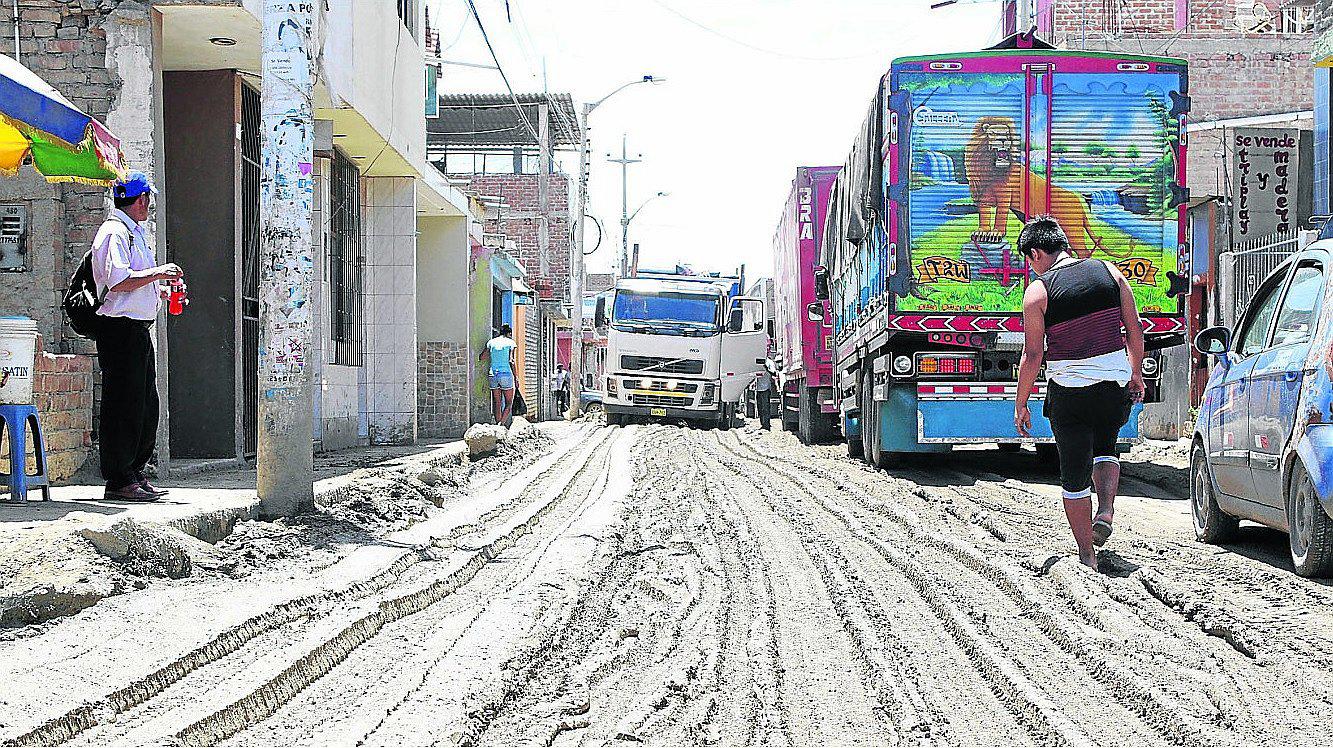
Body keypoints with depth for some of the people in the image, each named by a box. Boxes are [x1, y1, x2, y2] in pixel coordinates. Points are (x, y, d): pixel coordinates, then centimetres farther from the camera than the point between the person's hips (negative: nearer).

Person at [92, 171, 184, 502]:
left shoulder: (134, 233, 21)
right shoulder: (115, 232, -11)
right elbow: (116, 281, -22)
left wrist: (160, 288, 22)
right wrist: (157, 273, -15)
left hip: (139, 330, 10)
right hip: (120, 327, -10)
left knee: (145, 405, 12)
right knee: (123, 405, -8)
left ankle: (135, 474, 20)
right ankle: (119, 481, -4)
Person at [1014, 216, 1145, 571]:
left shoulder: (1038, 291, -7)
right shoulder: (1108, 272, 3)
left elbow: (1032, 355, -8)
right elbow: (1135, 331, 5)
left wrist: (1021, 404, 3)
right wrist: (1136, 374, 19)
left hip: (1069, 391, -3)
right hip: (1116, 383, 3)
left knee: (1074, 474, 9)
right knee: (1105, 445, 30)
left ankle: (1087, 556, 12)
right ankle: (1106, 509, 6)